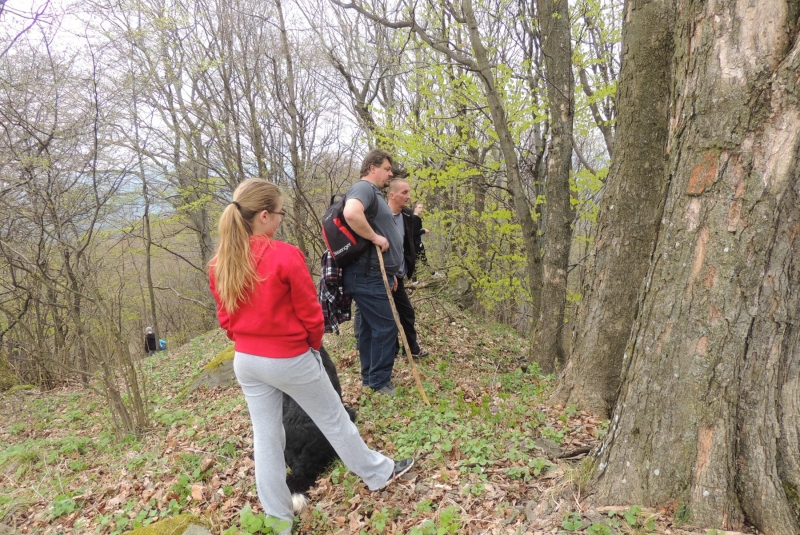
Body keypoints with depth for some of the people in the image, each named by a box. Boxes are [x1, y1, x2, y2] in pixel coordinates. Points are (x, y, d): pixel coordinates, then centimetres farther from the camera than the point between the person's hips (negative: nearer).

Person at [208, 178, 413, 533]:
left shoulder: (219, 264, -4)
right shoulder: (285, 255, -23)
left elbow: (225, 317, 6)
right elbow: (309, 312, -14)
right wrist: (315, 345, 4)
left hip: (246, 361, 6)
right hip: (290, 359, -5)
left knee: (265, 436, 16)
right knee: (333, 419, 14)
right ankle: (378, 474, 36)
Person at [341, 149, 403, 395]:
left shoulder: (374, 193, 21)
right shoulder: (364, 188, -12)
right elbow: (351, 214, -35)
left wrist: (389, 272, 24)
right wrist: (376, 237, -22)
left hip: (374, 274, 10)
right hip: (368, 275, -10)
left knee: (370, 325, 15)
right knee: (385, 326, -4)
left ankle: (369, 376, 26)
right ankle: (380, 381, 8)